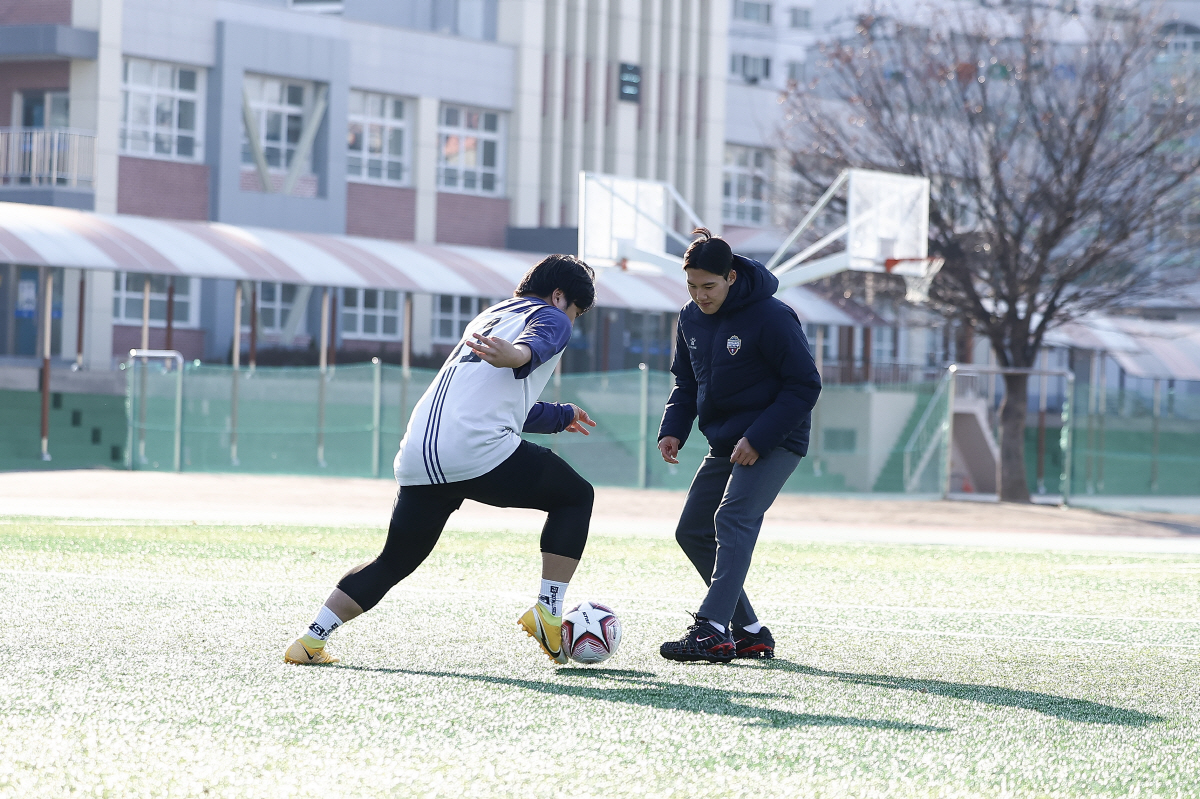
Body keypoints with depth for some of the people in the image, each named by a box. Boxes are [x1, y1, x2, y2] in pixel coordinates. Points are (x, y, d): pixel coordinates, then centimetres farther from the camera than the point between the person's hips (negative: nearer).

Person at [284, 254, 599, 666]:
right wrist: (517, 353, -38)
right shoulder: (551, 317, 12)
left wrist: (562, 416, 65)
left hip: (417, 462, 7)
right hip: (480, 451, -7)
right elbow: (536, 344, -14)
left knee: (394, 562, 18)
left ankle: (311, 640, 8)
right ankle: (547, 611, 5)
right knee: (575, 496, 13)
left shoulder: (487, 317, 36)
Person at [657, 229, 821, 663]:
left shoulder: (771, 317, -18)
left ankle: (712, 631, -34)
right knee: (692, 532, 6)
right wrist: (673, 429, -2)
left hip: (774, 443, -8)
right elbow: (686, 382, 17)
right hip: (725, 444, 8)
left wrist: (759, 438, -22)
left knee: (733, 518, -25)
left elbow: (805, 385, -15)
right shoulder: (690, 319, 3)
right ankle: (750, 632, 13)